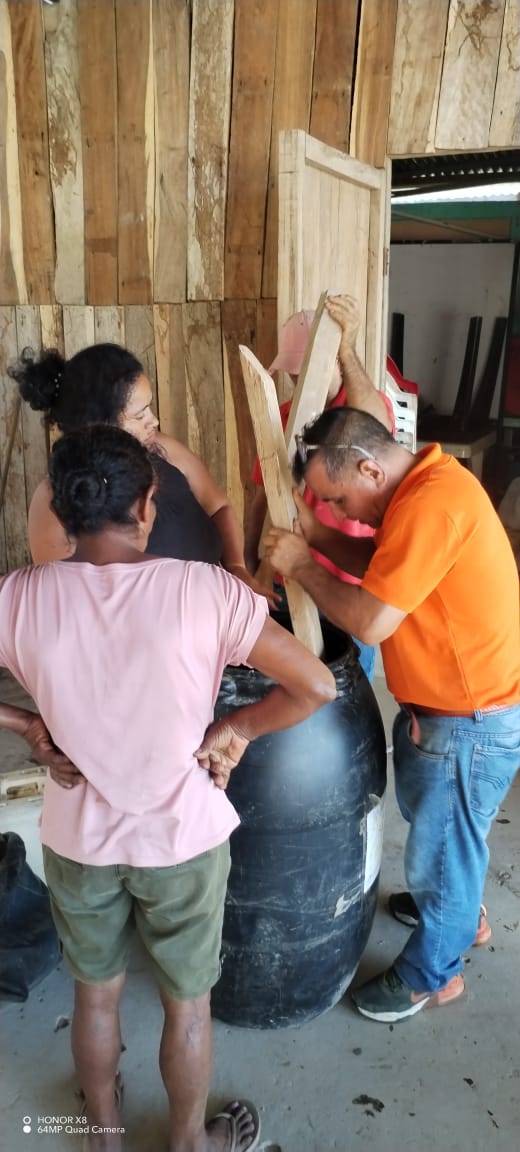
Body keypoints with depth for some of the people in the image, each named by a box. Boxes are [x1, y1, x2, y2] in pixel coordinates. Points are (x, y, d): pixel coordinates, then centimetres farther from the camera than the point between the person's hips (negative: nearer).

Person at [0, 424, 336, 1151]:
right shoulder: (200, 589, -22)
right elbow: (317, 687, -20)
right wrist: (237, 729, -7)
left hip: (78, 840, 3)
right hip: (184, 840, -2)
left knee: (96, 992, 28)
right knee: (188, 1004, 23)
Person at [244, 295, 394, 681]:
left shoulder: (371, 406, -10)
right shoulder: (284, 416, 4)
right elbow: (263, 494, 9)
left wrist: (348, 350, -49)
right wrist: (248, 558, 4)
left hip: (350, 584, -4)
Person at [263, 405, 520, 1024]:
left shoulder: (432, 504, -30)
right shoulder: (422, 483, 1)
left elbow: (371, 620, -30)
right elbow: (384, 568, 9)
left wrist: (301, 564, -17)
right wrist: (318, 535, -4)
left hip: (470, 722, -9)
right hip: (436, 704, 9)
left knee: (441, 843, 12)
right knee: (427, 818, 28)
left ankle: (431, 973, 37)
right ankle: (462, 911, 55)